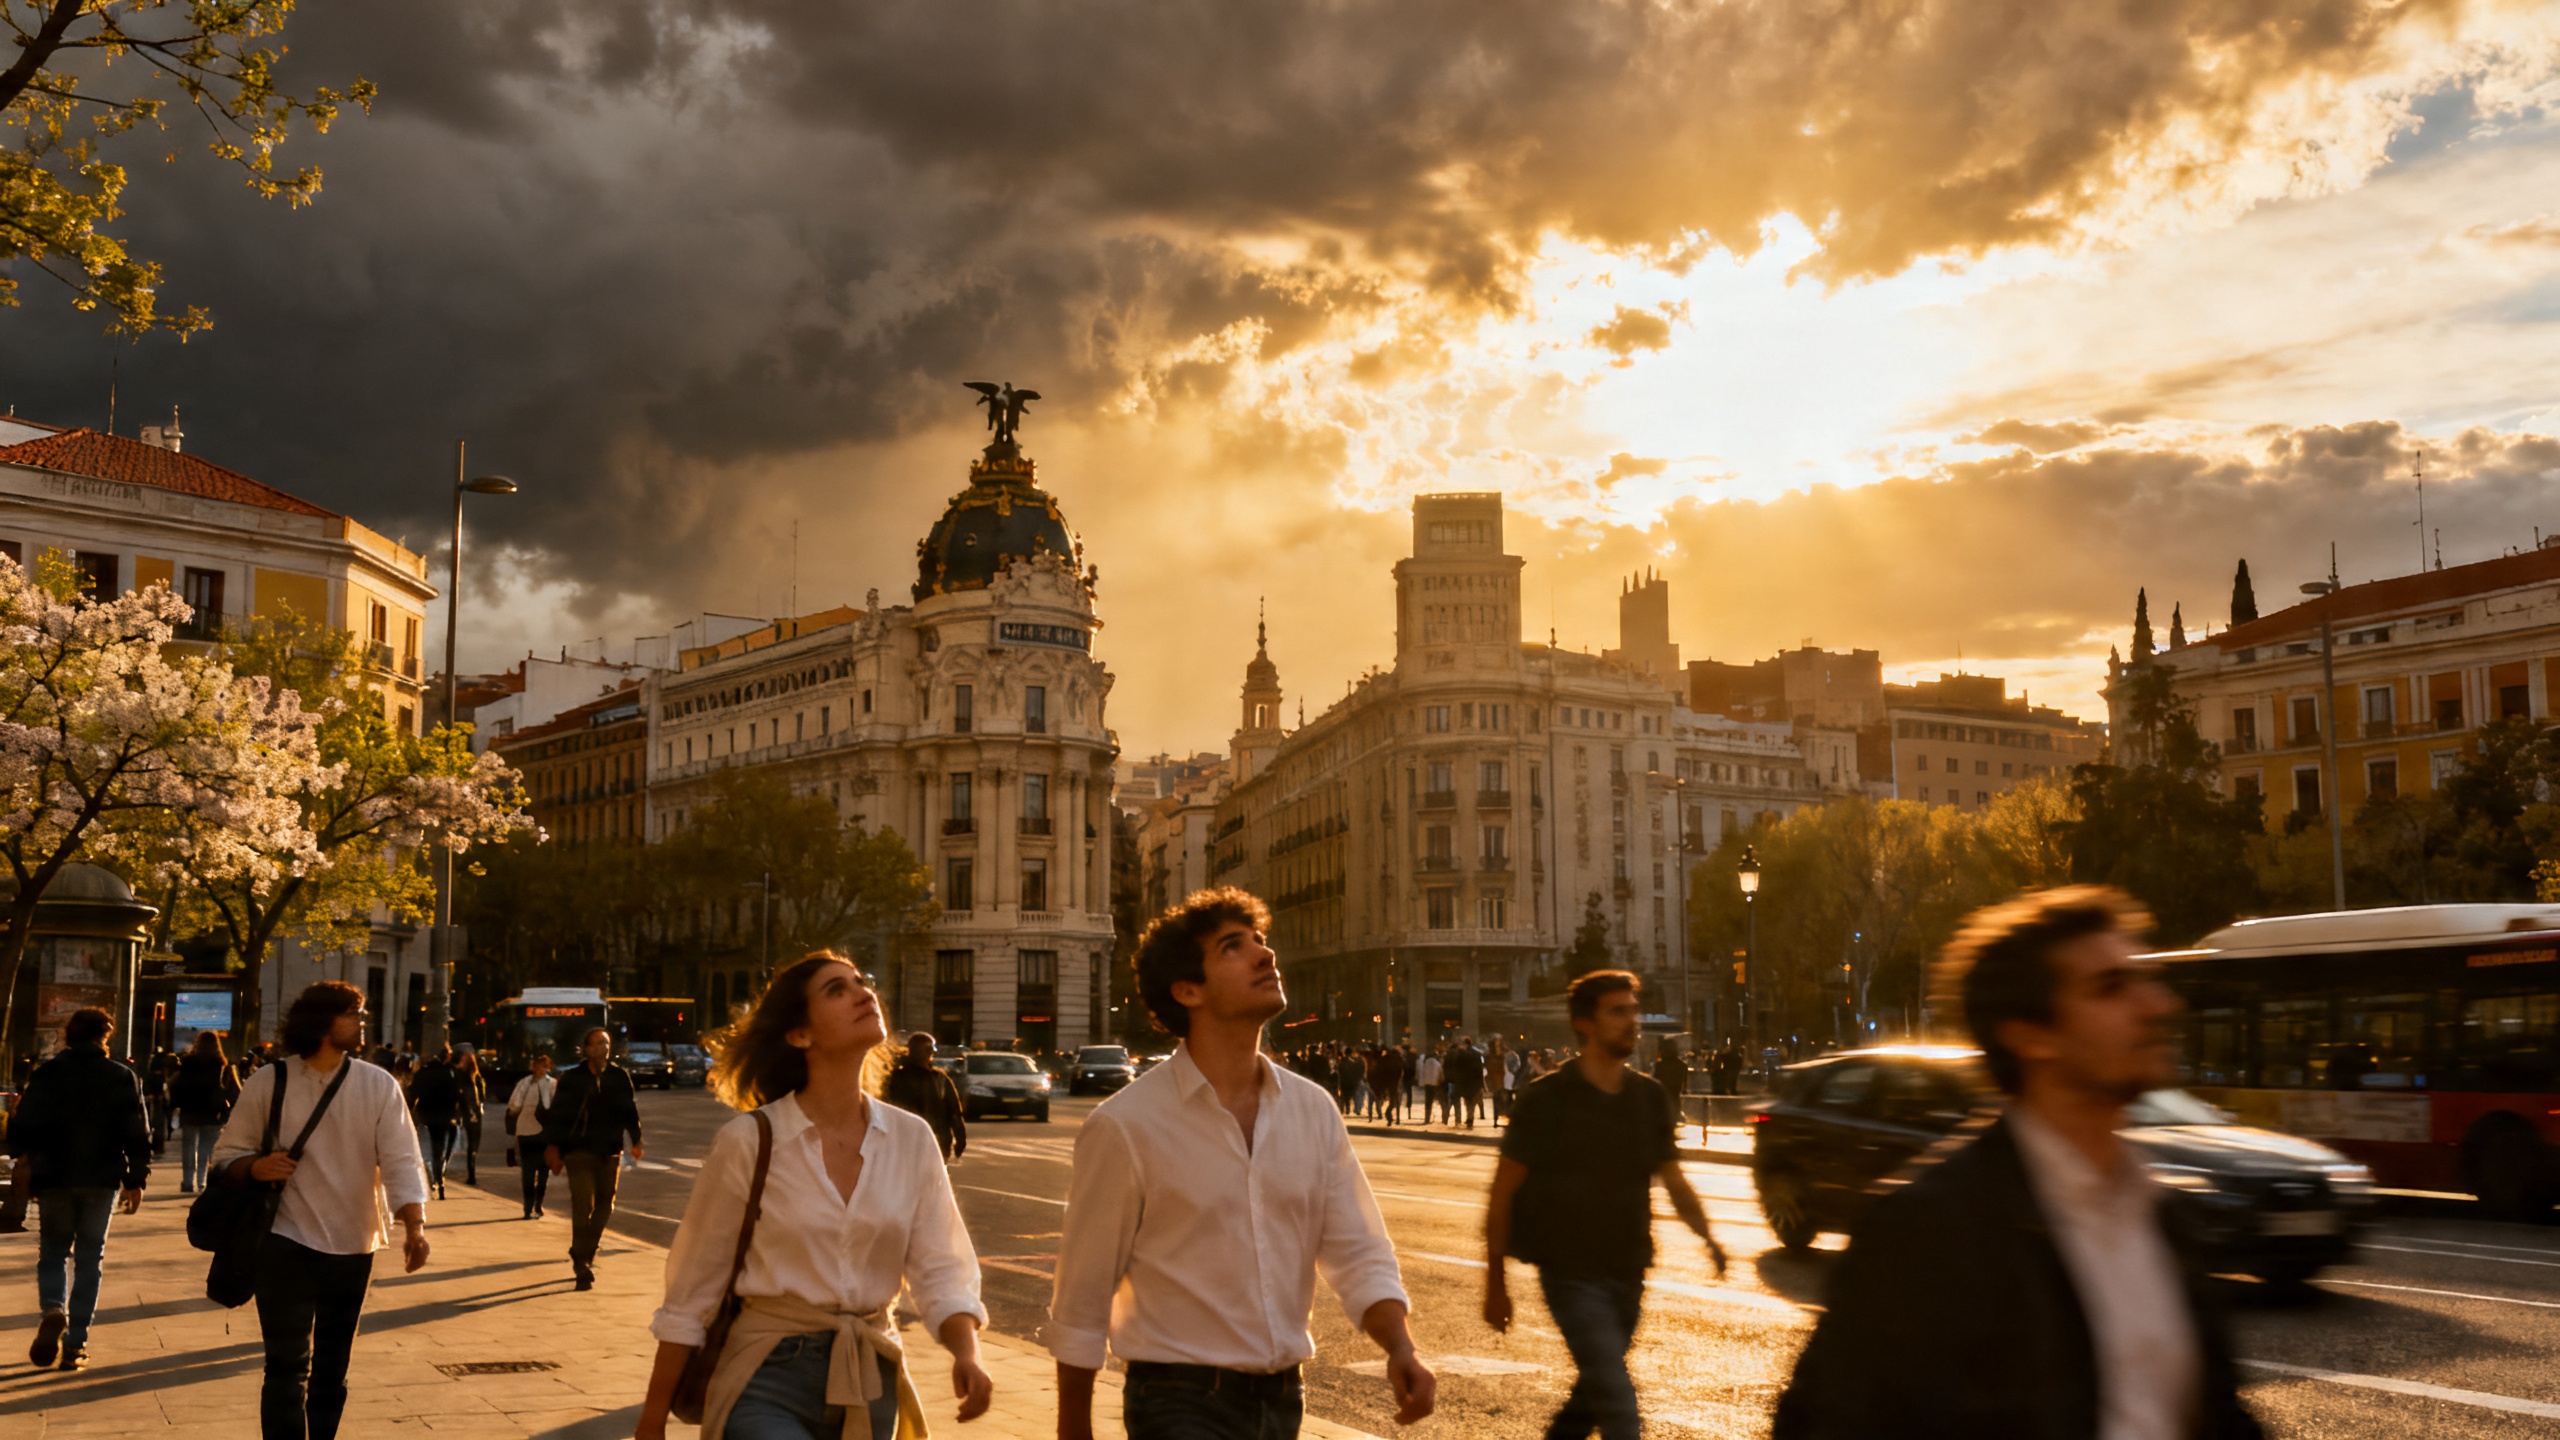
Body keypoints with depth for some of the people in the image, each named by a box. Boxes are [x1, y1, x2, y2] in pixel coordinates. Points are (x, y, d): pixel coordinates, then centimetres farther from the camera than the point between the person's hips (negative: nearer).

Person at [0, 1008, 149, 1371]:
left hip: (54, 1178, 0)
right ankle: (75, 1344, 5)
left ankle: (52, 1311, -16)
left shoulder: (46, 1074, 0)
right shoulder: (123, 1077, 0)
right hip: (102, 1179, 0)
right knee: (89, 1259, 8)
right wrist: (135, 1180, 4)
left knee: (53, 1252, 13)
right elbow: (137, 1133, -2)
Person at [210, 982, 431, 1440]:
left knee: (331, 1369, 14)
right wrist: (256, 1166, -22)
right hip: (287, 1242, -2)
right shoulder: (269, 1082, -5)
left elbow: (400, 1160, -10)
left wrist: (413, 1226, -25)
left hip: (353, 1247, 2)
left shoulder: (378, 1085, -3)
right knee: (288, 1367, -9)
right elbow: (227, 1156, 2)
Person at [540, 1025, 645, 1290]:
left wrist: (636, 1140, 5)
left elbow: (630, 1111, 11)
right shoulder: (572, 1079, -2)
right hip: (579, 1151, -4)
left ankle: (585, 1256, 30)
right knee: (583, 1206, -11)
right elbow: (556, 1114, -2)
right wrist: (552, 1146, -10)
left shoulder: (620, 1077, 5)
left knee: (604, 1206, 12)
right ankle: (582, 1267, -6)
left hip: (610, 1153, 4)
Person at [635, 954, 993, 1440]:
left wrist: (966, 1353, -20)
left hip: (871, 1381, 4)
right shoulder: (748, 1141, -8)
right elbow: (690, 1296, -3)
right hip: (769, 1383, -4)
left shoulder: (911, 1139, 1)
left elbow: (940, 1272, -1)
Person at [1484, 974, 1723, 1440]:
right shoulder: (1549, 1100, -9)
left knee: (1593, 1394, 18)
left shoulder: (1650, 1098, 5)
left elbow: (1672, 1179, 10)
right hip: (1572, 1274, -6)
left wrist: (1707, 1235, -10)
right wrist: (1495, 1283, -6)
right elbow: (1503, 1194, -5)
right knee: (1617, 1401, -15)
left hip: (1627, 1274, 6)